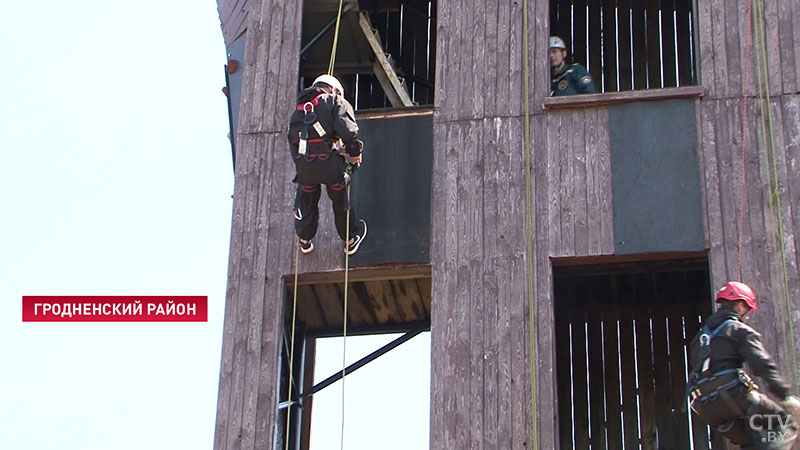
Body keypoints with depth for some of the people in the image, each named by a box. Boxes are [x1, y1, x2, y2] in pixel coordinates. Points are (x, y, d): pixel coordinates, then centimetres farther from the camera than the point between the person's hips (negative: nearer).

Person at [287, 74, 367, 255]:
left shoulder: (298, 110, 25)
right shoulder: (336, 102, 7)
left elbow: (292, 141, 22)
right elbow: (347, 129, -9)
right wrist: (355, 152, 2)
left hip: (304, 164, 4)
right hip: (330, 162, -4)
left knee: (307, 200, 25)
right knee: (340, 200, 17)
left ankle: (304, 241, 41)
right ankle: (350, 240, 31)